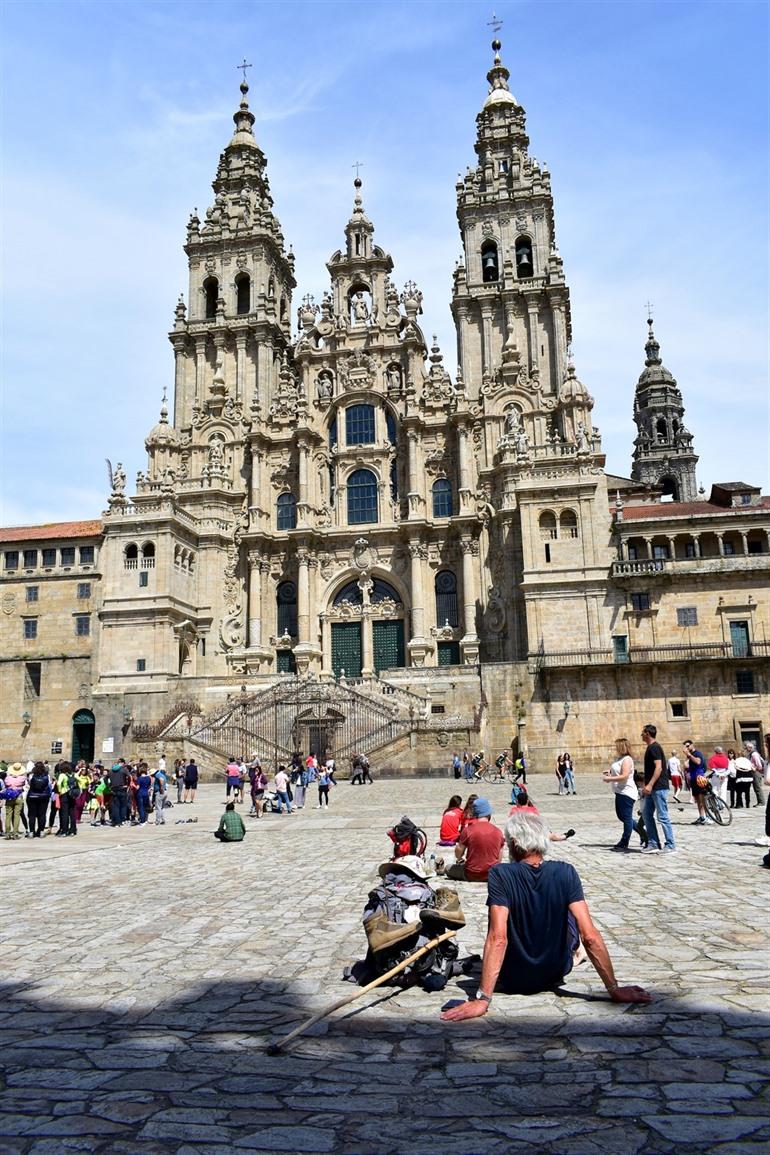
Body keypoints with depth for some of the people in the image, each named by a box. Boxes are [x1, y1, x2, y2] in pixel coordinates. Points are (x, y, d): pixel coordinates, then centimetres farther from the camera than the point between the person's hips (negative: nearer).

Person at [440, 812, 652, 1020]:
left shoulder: (500, 874, -21)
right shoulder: (566, 873, -17)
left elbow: (498, 938, -29)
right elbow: (590, 936, -21)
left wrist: (482, 999, -30)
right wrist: (614, 990, -13)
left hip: (513, 979, -1)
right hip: (557, 972, 1)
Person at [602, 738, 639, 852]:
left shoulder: (627, 760, -15)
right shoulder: (618, 758, 14)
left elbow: (624, 776, -25)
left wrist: (609, 778, -19)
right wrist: (609, 772, 12)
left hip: (626, 792, -11)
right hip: (620, 792, 11)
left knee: (626, 818, -3)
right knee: (621, 816, 16)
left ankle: (624, 845, 2)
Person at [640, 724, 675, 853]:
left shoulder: (654, 747, -13)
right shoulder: (650, 748, 17)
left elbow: (658, 768, -21)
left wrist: (650, 785, -26)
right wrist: (646, 785, 23)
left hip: (659, 788, -10)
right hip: (652, 788, 10)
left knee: (662, 817, -6)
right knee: (647, 814, 10)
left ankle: (670, 845, 1)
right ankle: (653, 844, 13)